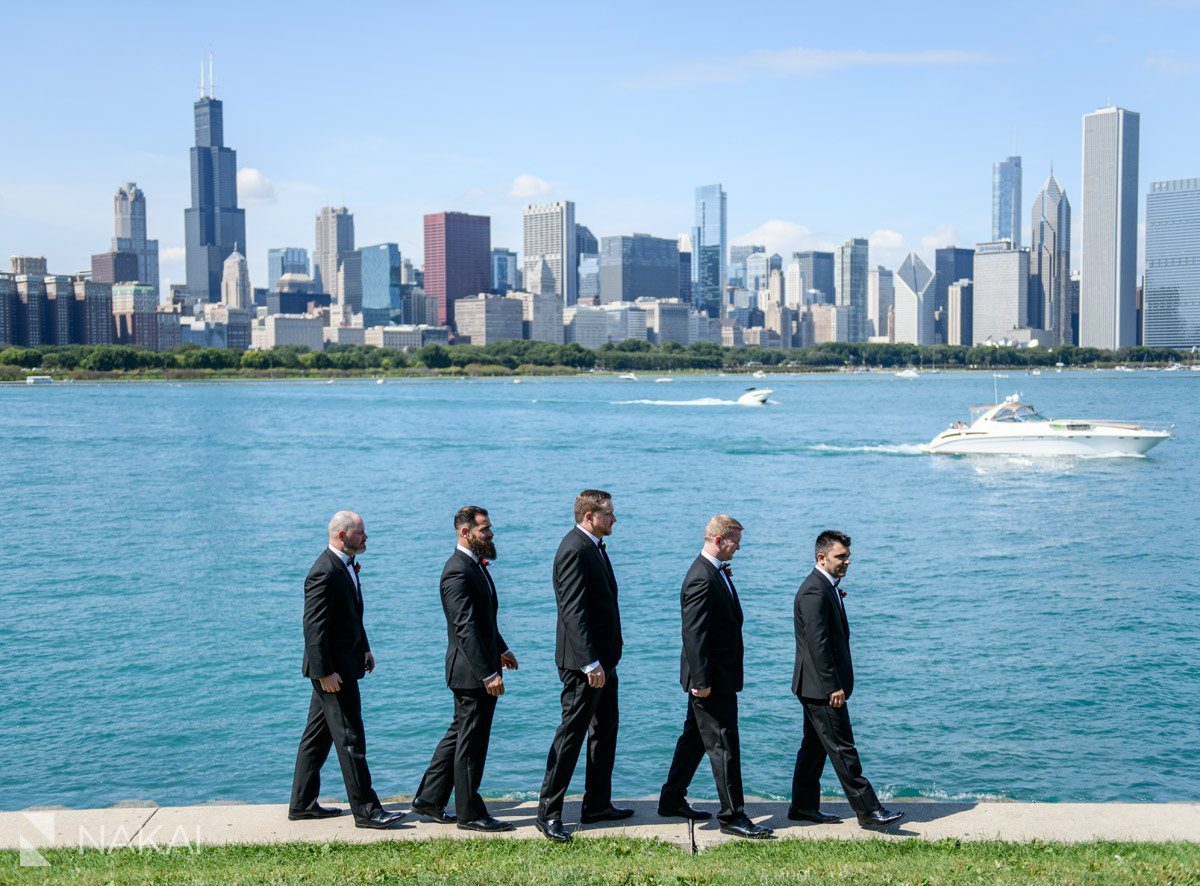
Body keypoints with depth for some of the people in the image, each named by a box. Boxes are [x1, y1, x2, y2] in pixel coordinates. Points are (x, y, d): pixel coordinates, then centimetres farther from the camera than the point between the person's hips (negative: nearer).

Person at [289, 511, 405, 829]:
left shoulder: (346, 565, 12)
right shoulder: (324, 573, -20)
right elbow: (314, 626, -22)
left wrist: (364, 648, 21)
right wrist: (325, 672, -23)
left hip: (343, 663, 10)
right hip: (333, 668, -10)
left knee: (318, 734, 16)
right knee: (349, 737, -5)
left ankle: (302, 803, 25)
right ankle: (365, 809, 1)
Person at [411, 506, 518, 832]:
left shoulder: (475, 565, 12)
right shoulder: (457, 572, -20)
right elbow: (465, 628, -25)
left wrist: (501, 649, 29)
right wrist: (488, 674, -27)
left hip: (481, 666, 10)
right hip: (472, 671, -10)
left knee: (460, 734, 18)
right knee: (471, 741, 1)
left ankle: (428, 799, 27)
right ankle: (469, 813, 12)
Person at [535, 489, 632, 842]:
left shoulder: (595, 547, 14)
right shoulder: (575, 550, -18)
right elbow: (573, 611, -24)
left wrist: (605, 658, 19)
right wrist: (591, 664, -27)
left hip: (603, 657, 11)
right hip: (584, 661, -11)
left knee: (605, 731, 17)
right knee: (571, 733, -6)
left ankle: (597, 804, 27)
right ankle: (548, 813, 1)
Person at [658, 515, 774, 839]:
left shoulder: (716, 572, 11)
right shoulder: (702, 579, -21)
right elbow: (694, 634, -24)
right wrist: (701, 681, -23)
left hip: (713, 675, 11)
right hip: (713, 678, -11)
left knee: (695, 737, 18)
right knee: (723, 745, -3)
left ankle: (672, 800, 29)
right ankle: (732, 815, 4)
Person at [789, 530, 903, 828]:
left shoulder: (827, 588, 15)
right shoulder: (814, 591, -19)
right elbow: (817, 643, -24)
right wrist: (833, 687, -25)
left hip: (819, 686, 11)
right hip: (821, 686, -11)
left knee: (814, 746, 15)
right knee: (842, 748, -5)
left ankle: (803, 806, 22)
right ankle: (867, 809, 0)